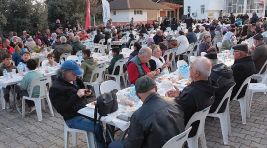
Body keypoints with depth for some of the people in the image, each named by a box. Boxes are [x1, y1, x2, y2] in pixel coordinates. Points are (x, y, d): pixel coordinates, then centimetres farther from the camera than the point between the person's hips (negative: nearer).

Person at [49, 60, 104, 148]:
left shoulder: (75, 80, 7)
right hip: (73, 118, -7)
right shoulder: (56, 88, -15)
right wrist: (77, 95, -30)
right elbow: (62, 109, -23)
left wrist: (85, 94, 0)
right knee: (98, 128, -22)